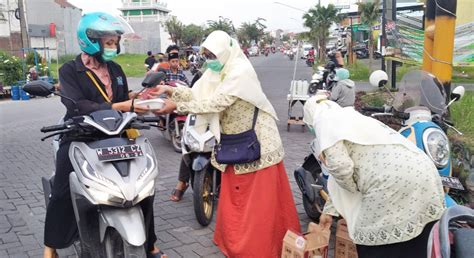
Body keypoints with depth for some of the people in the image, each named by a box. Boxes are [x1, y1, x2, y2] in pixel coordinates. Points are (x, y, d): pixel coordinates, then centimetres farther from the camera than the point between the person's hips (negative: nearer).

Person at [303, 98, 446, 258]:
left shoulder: (324, 122, 3)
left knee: (373, 241, 7)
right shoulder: (350, 117, 29)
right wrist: (329, 210, 35)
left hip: (394, 181, -9)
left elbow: (340, 166, -13)